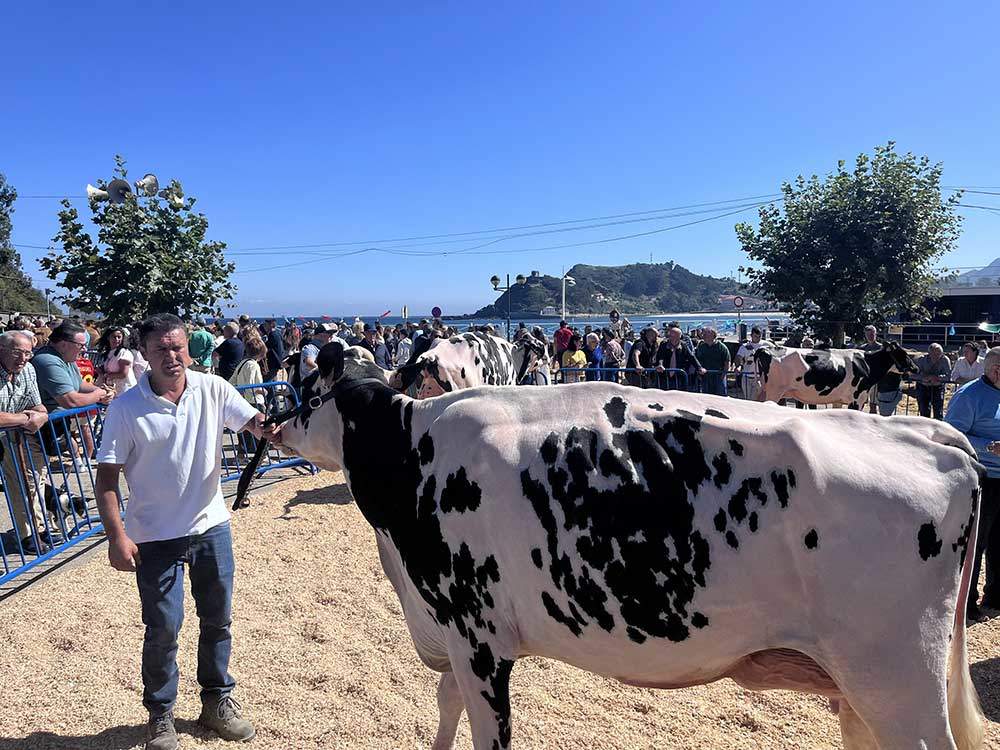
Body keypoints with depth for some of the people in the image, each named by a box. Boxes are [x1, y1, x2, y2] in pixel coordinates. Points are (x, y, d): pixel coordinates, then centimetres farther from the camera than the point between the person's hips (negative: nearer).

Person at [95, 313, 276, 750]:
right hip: (155, 537, -2)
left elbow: (254, 422, -13)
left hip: (212, 526, 3)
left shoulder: (212, 389, -6)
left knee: (218, 619, 15)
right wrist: (116, 535, -16)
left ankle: (218, 700, 36)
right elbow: (107, 476, -9)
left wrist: (270, 428, -37)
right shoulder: (126, 408, -11)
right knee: (163, 628, 6)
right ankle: (160, 715, 30)